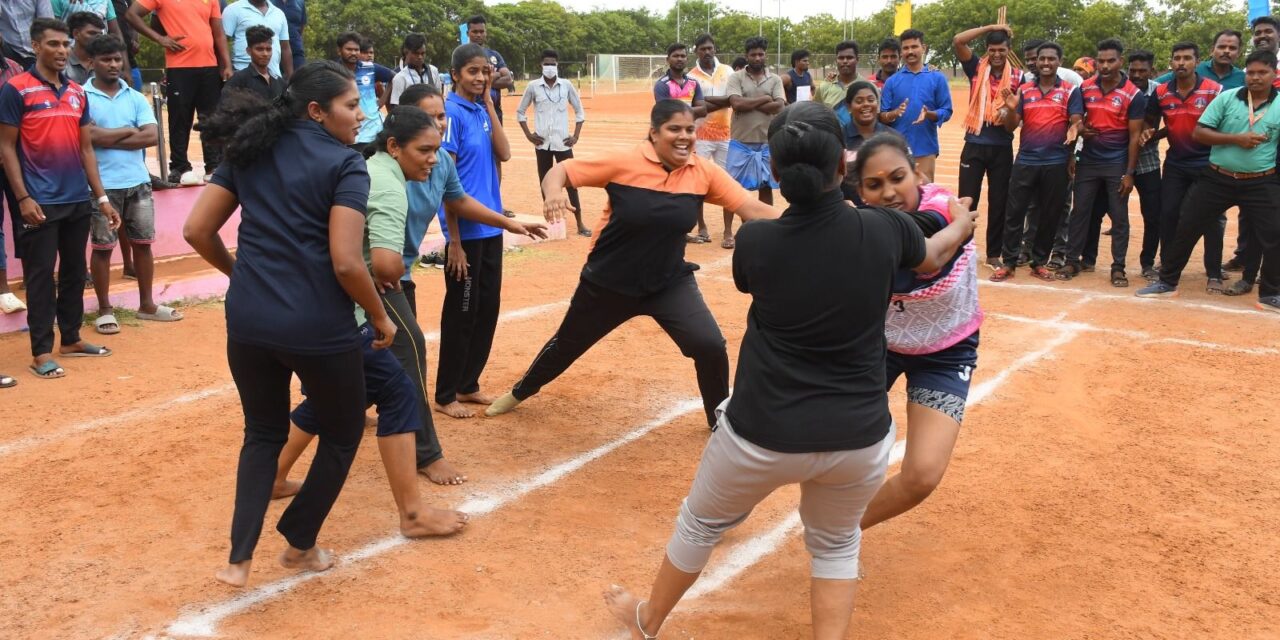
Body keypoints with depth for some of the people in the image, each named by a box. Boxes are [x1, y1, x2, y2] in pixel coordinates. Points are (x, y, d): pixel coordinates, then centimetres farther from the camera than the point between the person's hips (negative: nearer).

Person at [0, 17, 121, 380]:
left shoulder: (77, 92, 12)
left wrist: (101, 197, 11)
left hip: (78, 200, 6)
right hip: (41, 202, -6)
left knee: (75, 272, 13)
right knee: (40, 276, -1)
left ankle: (71, 339, 26)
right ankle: (41, 352, 5)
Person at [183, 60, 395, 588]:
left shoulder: (250, 152, 10)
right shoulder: (344, 165, -8)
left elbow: (197, 231, 9)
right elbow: (346, 264, -17)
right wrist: (380, 318, -2)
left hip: (248, 321, 6)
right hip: (318, 326, -6)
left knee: (263, 433, 24)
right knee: (342, 434, 19)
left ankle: (239, 557, 16)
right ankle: (300, 545, 31)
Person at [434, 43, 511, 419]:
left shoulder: (483, 110, 10)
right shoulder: (451, 112, -12)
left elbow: (504, 154, -3)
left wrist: (488, 101, -3)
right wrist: (454, 240, -17)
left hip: (491, 226, 8)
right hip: (465, 229, -8)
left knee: (488, 308, 13)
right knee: (461, 312, 0)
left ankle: (468, 385, 26)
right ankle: (445, 395, 13)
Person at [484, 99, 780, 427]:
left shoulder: (704, 171, -13)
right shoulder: (625, 163, -20)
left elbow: (753, 209, -15)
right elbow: (562, 169, -14)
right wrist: (553, 192, -37)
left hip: (670, 282, 1)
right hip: (609, 281, -1)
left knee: (710, 346, -16)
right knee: (568, 343, 19)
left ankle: (720, 420, 11)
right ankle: (519, 392, 49)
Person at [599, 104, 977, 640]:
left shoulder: (754, 241, -15)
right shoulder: (886, 229, -11)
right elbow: (931, 259, 14)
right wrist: (961, 224, 37)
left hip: (763, 432, -1)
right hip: (860, 435, 1)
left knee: (701, 524, 25)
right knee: (836, 544, 28)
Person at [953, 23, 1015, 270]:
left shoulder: (1017, 77, 3)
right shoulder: (977, 68, 1)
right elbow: (958, 41, -11)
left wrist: (1010, 111, -19)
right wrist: (991, 27, -11)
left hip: (1002, 148, 1)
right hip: (975, 145, -1)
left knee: (999, 202, 7)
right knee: (967, 200, 2)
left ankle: (994, 253, 17)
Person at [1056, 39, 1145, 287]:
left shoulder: (1134, 95, -9)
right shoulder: (1085, 88, 1)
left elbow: (1134, 136, -7)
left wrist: (1129, 173, -10)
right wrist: (1071, 156, 5)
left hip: (1117, 164, -3)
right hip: (1088, 161, 3)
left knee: (1119, 217, 4)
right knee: (1079, 212, 6)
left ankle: (1118, 268, 11)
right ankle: (1072, 261, 15)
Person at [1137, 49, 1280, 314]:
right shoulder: (1226, 98, -3)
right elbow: (1199, 133, -8)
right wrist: (1236, 138, -18)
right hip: (1217, 179, 0)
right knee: (1186, 228, 3)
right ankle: (1167, 282, 18)